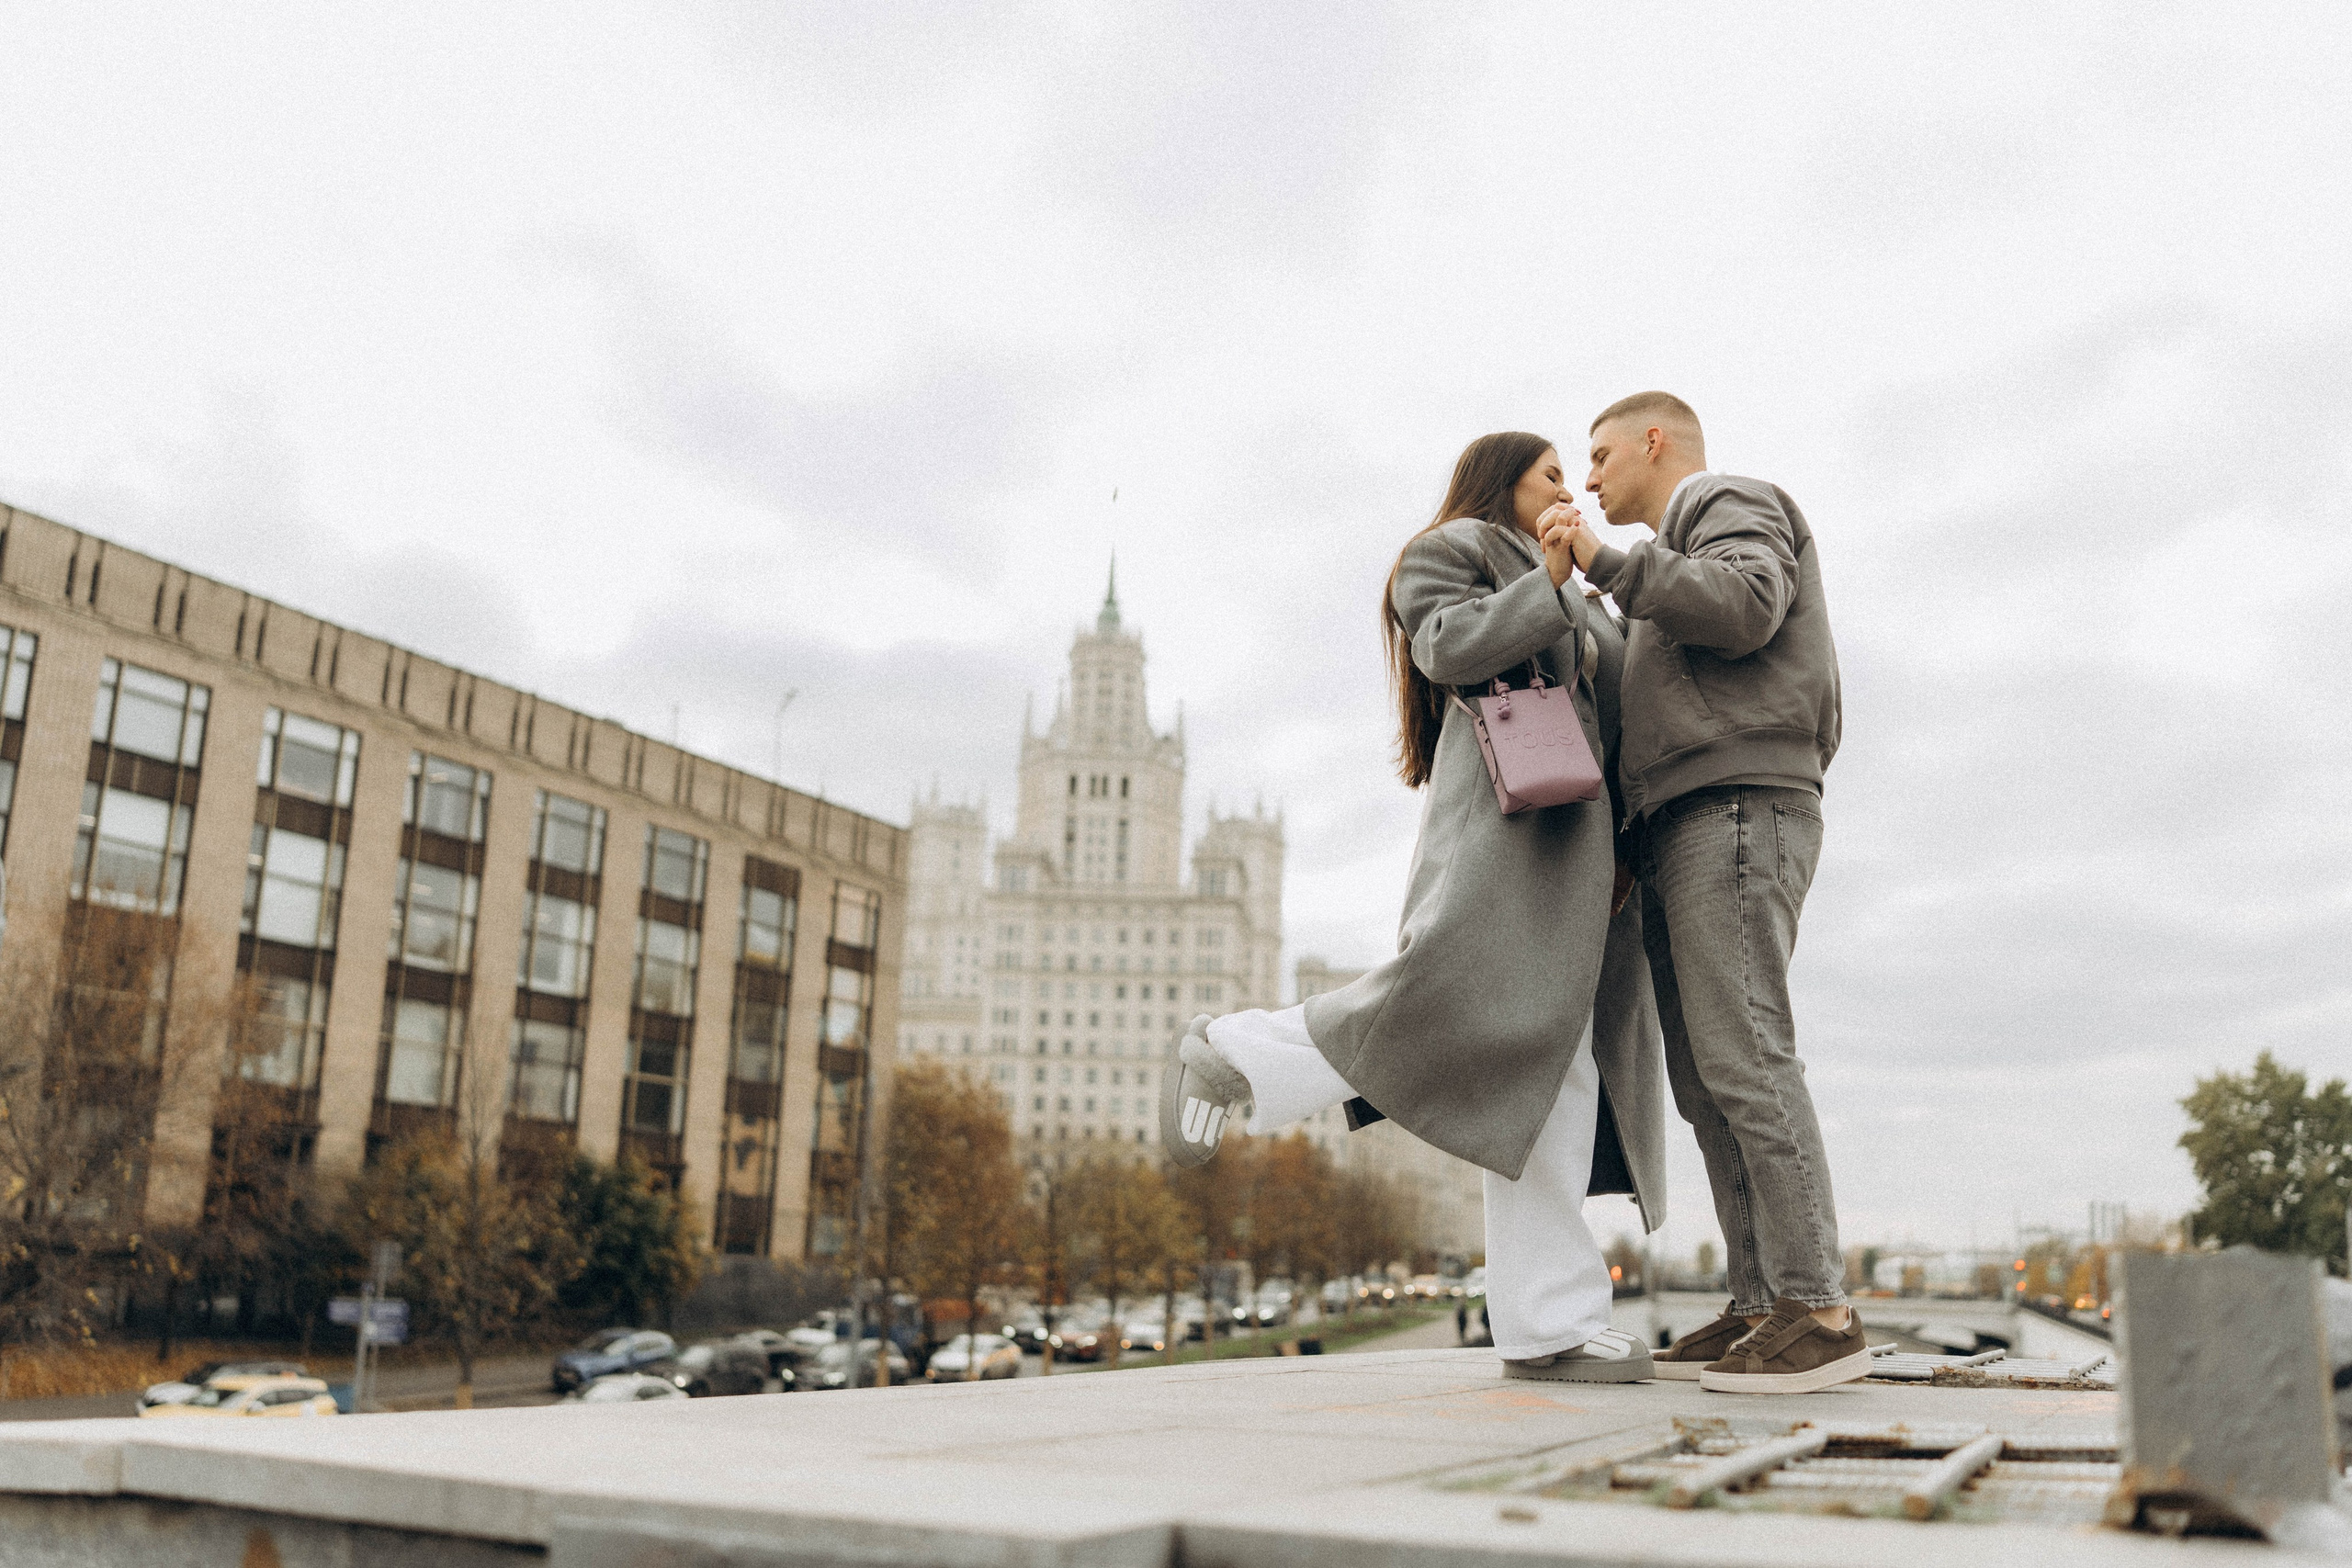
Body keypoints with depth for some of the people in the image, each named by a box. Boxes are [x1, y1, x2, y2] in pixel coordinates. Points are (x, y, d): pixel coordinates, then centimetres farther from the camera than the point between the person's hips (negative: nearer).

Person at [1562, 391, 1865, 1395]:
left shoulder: (1735, 504, 6)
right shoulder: (1679, 581, 33)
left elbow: (1741, 609, -17)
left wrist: (1603, 561, -10)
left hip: (1737, 812, -10)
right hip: (1677, 839, 10)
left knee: (1742, 1056, -17)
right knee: (1707, 1081, 1)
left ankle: (1818, 1311, -18)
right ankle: (1762, 1309, 0)